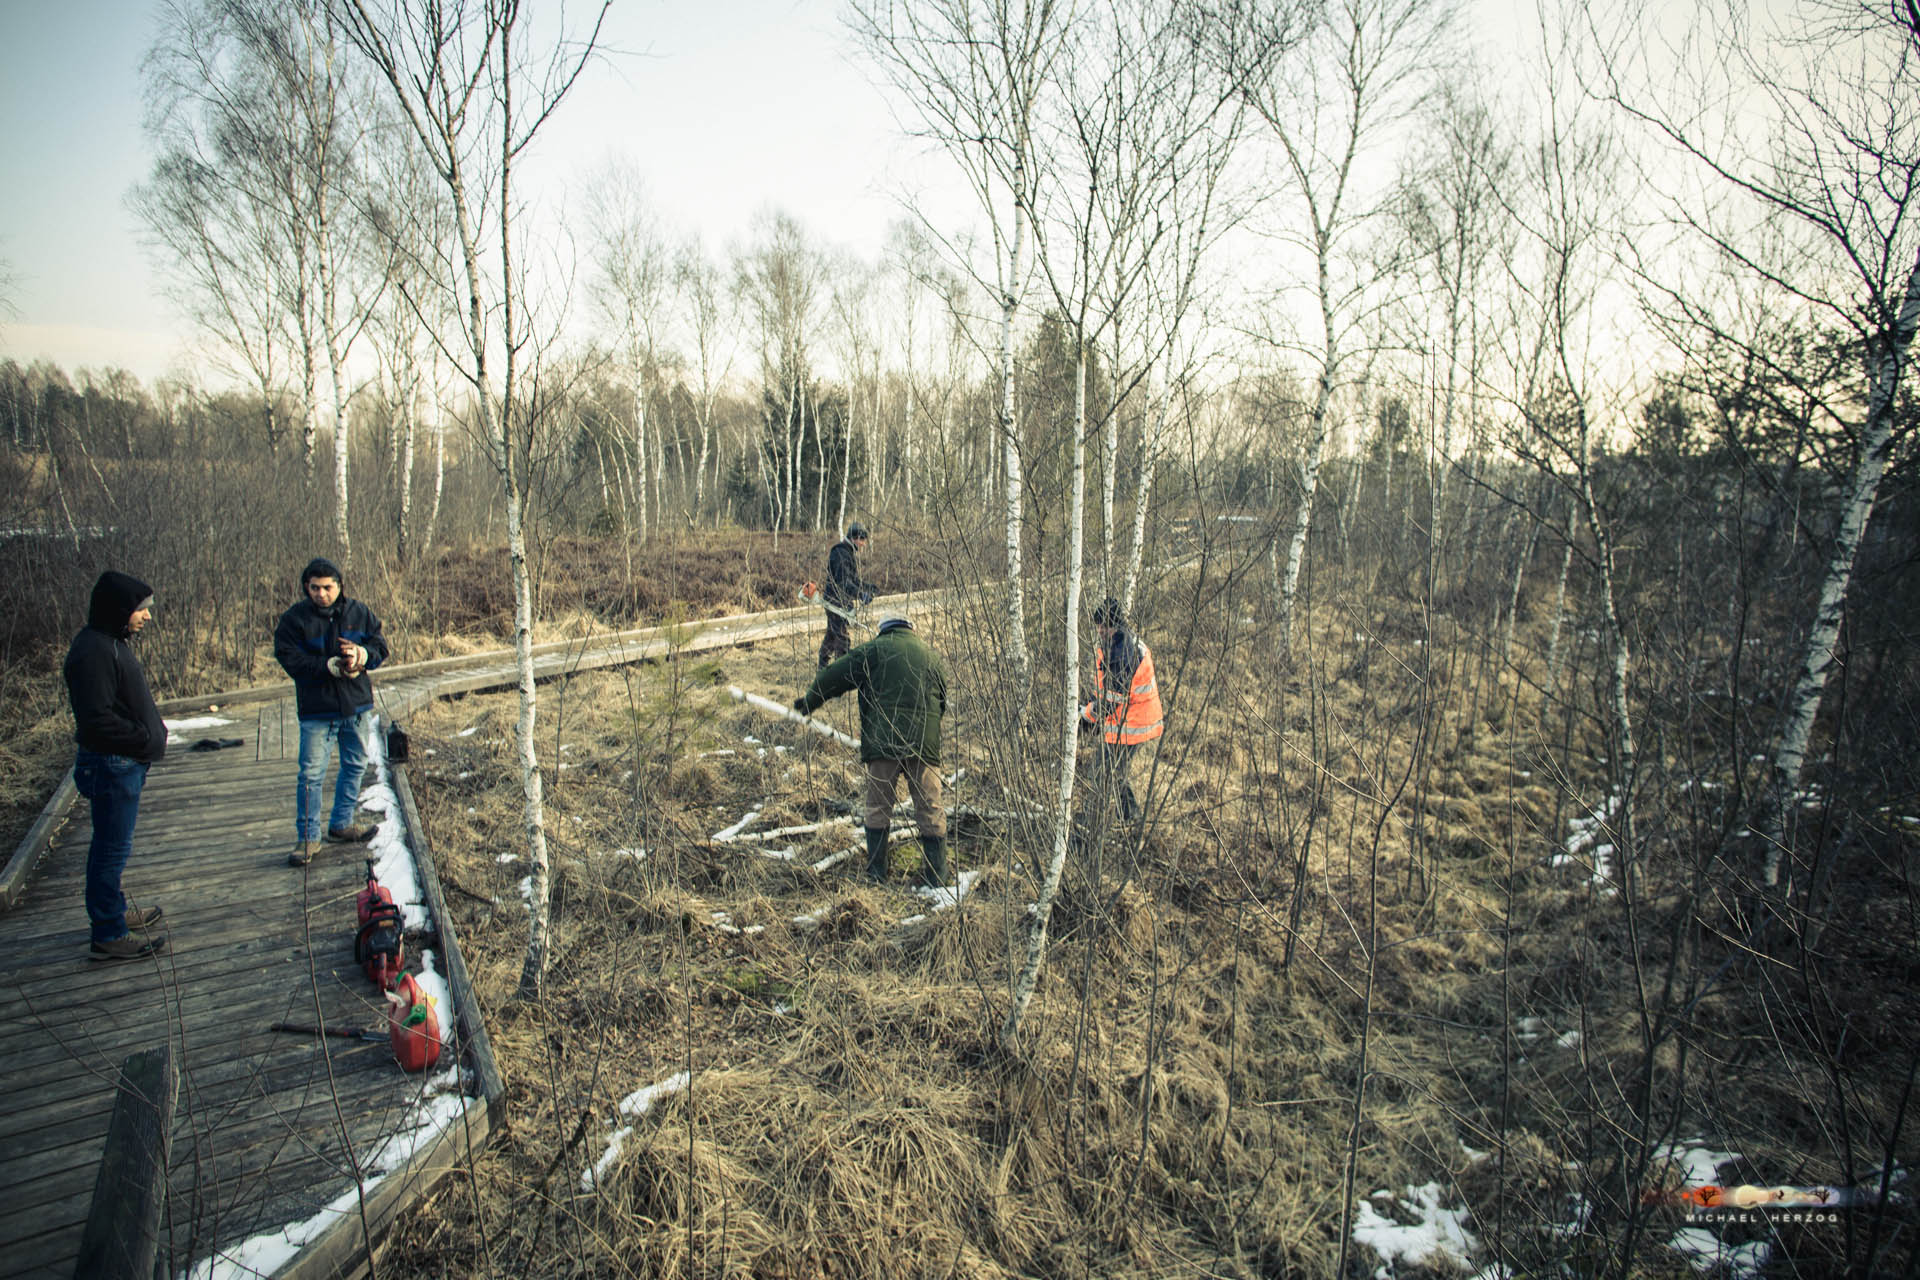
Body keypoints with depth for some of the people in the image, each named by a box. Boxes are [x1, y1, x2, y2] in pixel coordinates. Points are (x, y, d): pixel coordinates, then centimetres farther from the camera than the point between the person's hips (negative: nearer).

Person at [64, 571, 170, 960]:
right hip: (111, 764, -10)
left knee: (111, 843, 22)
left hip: (125, 762, 10)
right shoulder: (93, 651, -21)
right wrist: (148, 740, -18)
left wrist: (154, 734, 6)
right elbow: (97, 719, -25)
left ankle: (113, 910, 36)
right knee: (112, 847, -1)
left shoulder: (114, 642, 11)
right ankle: (109, 934, 9)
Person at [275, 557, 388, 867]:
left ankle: (341, 825, 29)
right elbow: (290, 660, -13)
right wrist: (332, 666, -23)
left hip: (357, 705, 4)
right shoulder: (294, 619, -7)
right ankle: (307, 837, 8)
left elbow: (380, 644, 4)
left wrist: (362, 654, -19)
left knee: (355, 766, 14)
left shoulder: (358, 612, 1)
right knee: (311, 773, -3)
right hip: (317, 709, -4)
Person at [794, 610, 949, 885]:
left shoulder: (875, 649, 6)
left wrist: (809, 702, 20)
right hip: (925, 744, 3)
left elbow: (835, 675, 5)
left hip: (883, 742, -2)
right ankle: (937, 874, 11)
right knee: (930, 810, 8)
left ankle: (876, 872, 14)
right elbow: (942, 703, 23)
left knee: (879, 808, 10)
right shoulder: (932, 656, 18)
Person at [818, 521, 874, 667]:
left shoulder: (851, 552, 14)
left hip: (844, 602, 10)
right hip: (836, 602, -10)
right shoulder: (840, 553, -20)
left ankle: (823, 666, 31)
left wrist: (867, 588, 12)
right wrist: (861, 595, -36)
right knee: (843, 638, -10)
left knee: (832, 635, 19)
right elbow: (843, 582, -29)